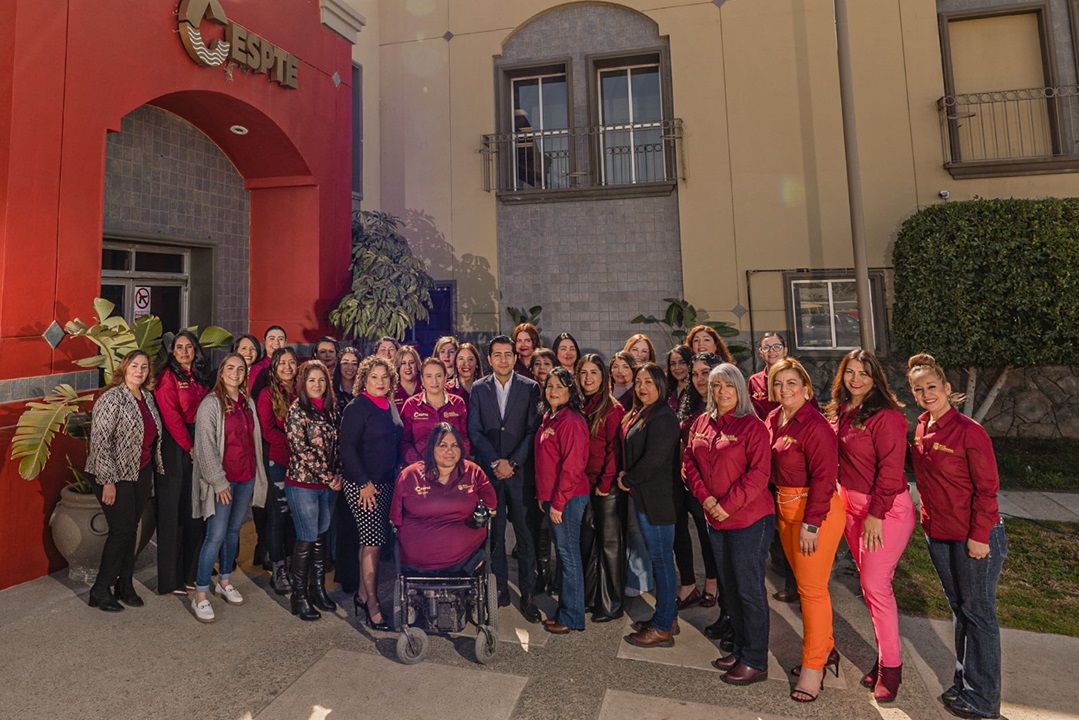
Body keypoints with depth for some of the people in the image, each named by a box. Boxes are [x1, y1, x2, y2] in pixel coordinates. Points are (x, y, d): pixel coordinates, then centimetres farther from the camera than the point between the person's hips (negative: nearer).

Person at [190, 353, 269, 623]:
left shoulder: (248, 402, 8)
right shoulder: (211, 404, -10)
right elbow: (205, 446, -14)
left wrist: (257, 474, 11)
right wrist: (219, 482, -15)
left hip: (247, 477, 6)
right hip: (222, 480, -6)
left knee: (234, 530, 16)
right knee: (216, 535, -4)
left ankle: (224, 581, 32)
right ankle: (200, 596, 9)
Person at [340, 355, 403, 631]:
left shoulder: (390, 406, 8)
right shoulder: (357, 407, -13)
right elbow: (347, 448, -16)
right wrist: (364, 483, -17)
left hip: (386, 484, 7)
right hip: (363, 486, -7)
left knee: (370, 541, 16)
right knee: (373, 543, -2)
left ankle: (362, 594, 31)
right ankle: (372, 605, 12)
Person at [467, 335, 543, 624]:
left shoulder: (530, 388, 1)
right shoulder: (478, 389, 6)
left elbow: (533, 430, -3)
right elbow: (474, 431, 1)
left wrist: (512, 462, -10)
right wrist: (494, 462, -9)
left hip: (520, 471, -1)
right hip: (489, 471, 1)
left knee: (526, 535, 3)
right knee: (494, 533, 8)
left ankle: (527, 594, 15)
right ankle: (500, 588, 23)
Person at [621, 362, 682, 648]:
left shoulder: (663, 417, -18)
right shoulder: (639, 413, 12)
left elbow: (654, 459, -23)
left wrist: (627, 480, -10)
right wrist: (627, 477, 6)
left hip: (657, 498, -10)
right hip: (645, 496, 10)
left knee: (661, 560, 2)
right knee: (659, 558, 18)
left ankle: (663, 629, 15)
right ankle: (668, 616, 32)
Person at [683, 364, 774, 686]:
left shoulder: (752, 425, -11)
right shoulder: (700, 423, 7)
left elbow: (758, 473, -17)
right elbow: (689, 462, 8)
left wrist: (727, 506, -18)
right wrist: (706, 498, -6)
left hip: (749, 518, -6)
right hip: (715, 520, 6)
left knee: (749, 589, 2)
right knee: (730, 588, 18)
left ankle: (755, 661, 18)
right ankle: (741, 648, 34)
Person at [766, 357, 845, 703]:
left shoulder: (816, 425, -19)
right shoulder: (773, 419, 2)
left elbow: (823, 477, -21)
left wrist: (811, 524, -20)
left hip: (817, 511, -8)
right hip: (785, 509, 8)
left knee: (812, 587, 2)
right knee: (804, 582, 19)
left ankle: (813, 665, 19)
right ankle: (826, 647, 38)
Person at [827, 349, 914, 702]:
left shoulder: (887, 416, -17)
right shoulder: (839, 412, 5)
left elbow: (890, 471, -18)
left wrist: (876, 515, -17)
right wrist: (844, 499, 7)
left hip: (887, 508, -7)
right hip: (852, 504, 7)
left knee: (875, 585, -3)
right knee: (869, 583, 15)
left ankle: (890, 666, 15)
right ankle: (884, 654, 30)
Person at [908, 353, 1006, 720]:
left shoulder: (969, 431, -18)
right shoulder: (921, 428, 2)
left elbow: (987, 487, -16)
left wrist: (979, 536, -16)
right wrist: (929, 518, 10)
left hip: (975, 538, -7)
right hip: (938, 534, 7)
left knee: (979, 614, 8)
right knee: (959, 608, 19)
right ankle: (963, 685, 35)